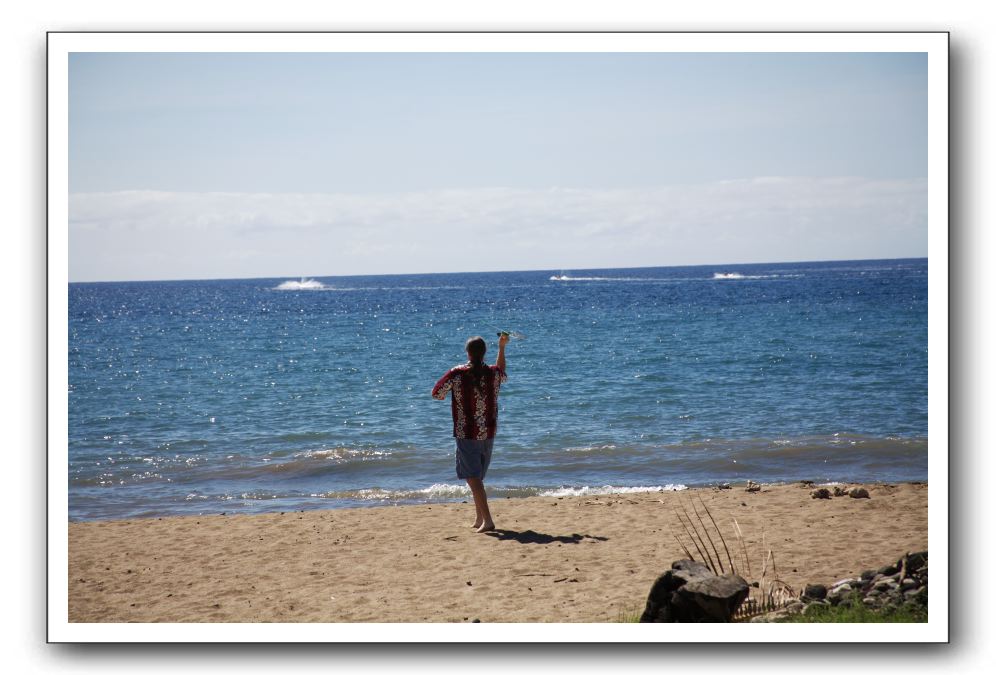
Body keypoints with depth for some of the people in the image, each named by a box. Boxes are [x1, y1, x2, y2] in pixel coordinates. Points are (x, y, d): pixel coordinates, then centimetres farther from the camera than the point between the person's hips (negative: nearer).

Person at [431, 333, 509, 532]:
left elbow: (436, 394, -3)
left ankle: (487, 520, -20)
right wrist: (501, 347, 32)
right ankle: (480, 519, 26)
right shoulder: (493, 373, -1)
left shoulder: (456, 374, -12)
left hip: (466, 434, -5)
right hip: (488, 434, 5)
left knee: (473, 478, -7)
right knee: (478, 477, 20)